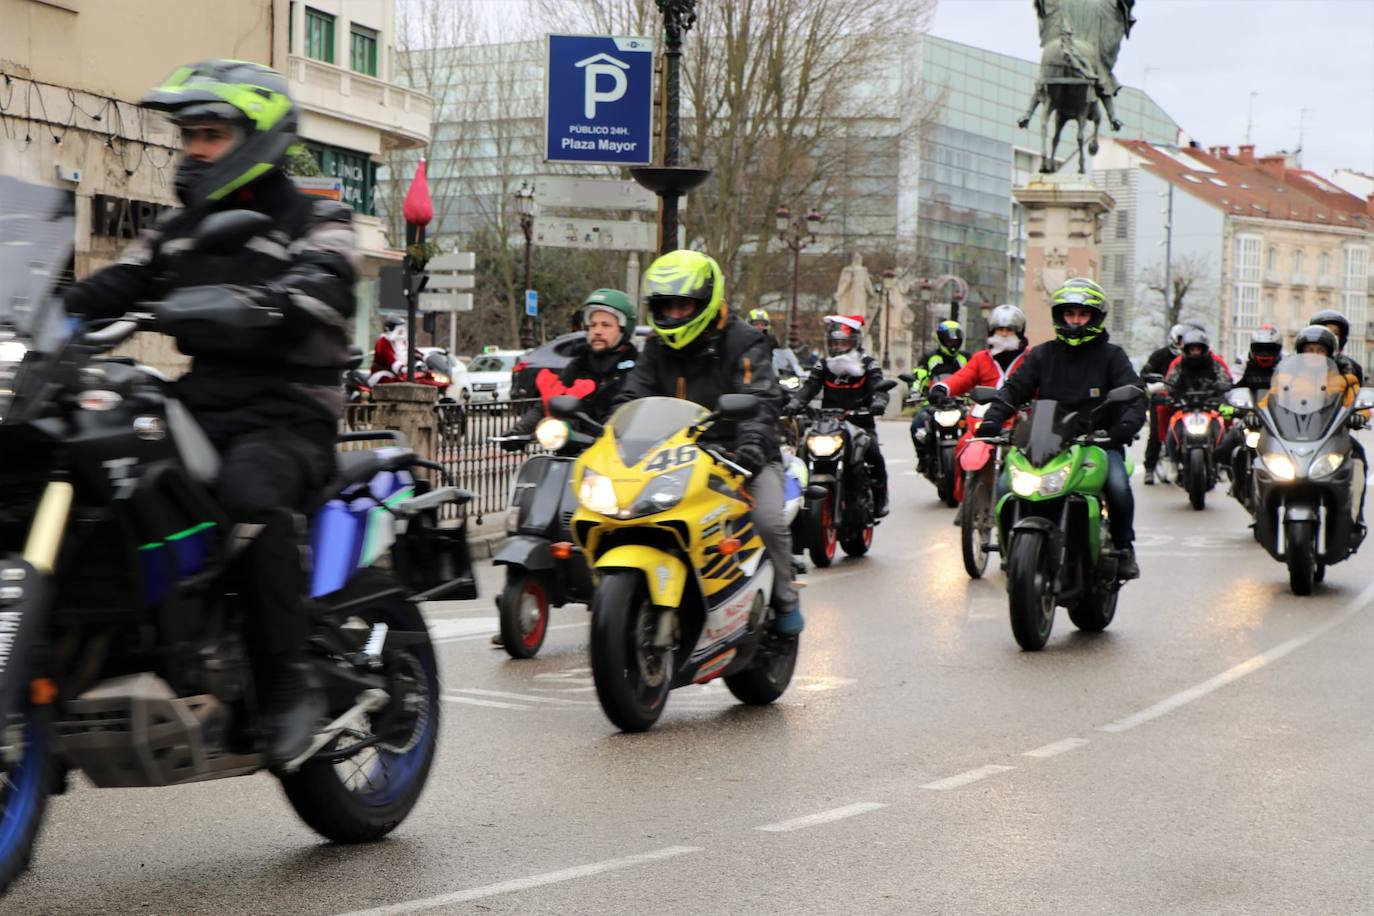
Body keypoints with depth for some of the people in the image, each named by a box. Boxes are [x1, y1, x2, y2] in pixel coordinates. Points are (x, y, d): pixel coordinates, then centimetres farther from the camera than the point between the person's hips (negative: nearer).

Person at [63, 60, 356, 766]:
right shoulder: (179, 230, 22)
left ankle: (289, 683, -31)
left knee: (250, 489, -39)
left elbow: (313, 299, -20)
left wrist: (235, 304, -40)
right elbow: (108, 289, 11)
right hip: (200, 408, 7)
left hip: (287, 416, -6)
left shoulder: (315, 224, 1)